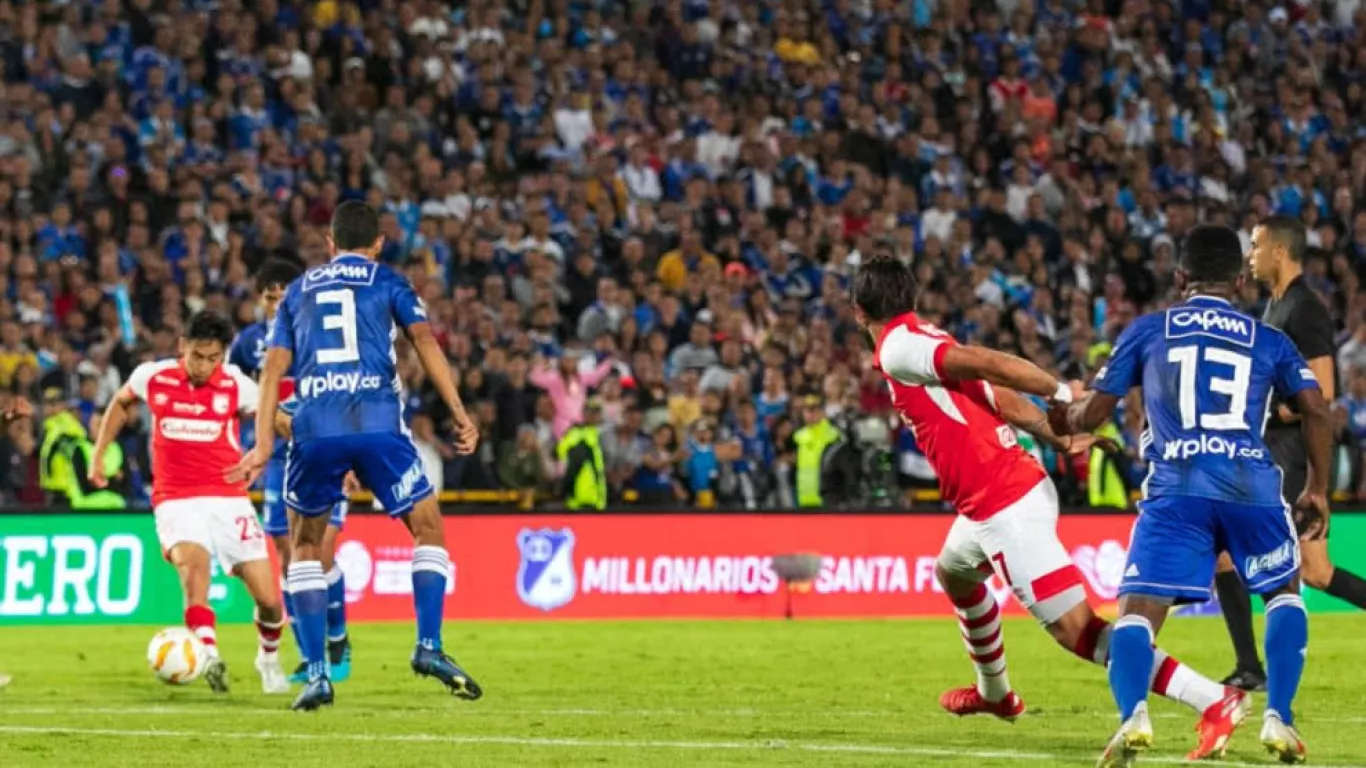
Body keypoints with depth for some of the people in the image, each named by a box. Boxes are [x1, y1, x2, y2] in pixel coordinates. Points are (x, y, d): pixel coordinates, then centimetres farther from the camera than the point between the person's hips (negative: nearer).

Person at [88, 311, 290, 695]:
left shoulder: (236, 385, -4)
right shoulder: (153, 377, -1)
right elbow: (120, 404, 20)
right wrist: (98, 455, 16)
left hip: (229, 498, 1)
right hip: (176, 501, -1)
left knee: (268, 598, -1)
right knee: (192, 562, -33)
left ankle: (269, 659, 29)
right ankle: (208, 654, -44)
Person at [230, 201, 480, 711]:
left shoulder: (299, 291, 23)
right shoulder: (387, 282, 15)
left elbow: (274, 367, 15)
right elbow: (424, 341, 1)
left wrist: (263, 444, 11)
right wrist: (459, 414, -2)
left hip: (313, 428, 2)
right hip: (377, 424, -2)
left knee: (305, 547, 16)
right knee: (429, 531, 11)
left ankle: (316, 674, 6)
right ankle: (429, 646, -7)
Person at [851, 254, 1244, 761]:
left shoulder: (897, 349, -9)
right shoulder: (928, 341, 17)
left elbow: (983, 363, -21)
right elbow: (1006, 399, 8)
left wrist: (1061, 394, -21)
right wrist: (1061, 440, -2)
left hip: (1002, 506, -11)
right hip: (1017, 487, 11)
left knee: (1077, 630, -14)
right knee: (953, 573, 36)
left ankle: (1215, 702, -23)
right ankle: (995, 693, 55)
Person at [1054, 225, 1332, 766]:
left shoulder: (1148, 331, 16)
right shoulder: (1269, 341, 18)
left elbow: (1091, 414, 16)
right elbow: (1317, 411, 7)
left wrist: (1059, 419, 38)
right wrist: (1317, 489, 19)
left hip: (1176, 489, -1)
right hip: (1252, 487, 1)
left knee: (1137, 610, -3)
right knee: (1285, 591, 26)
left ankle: (1133, 715, -31)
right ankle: (1278, 717, 11)